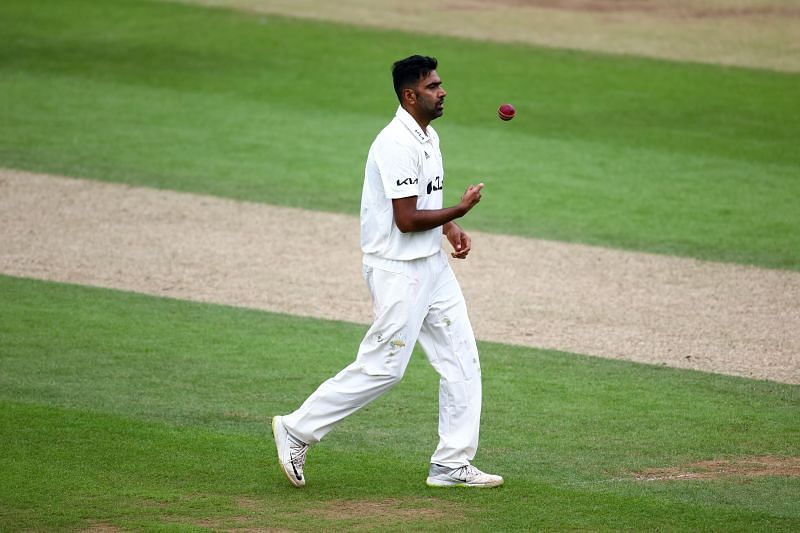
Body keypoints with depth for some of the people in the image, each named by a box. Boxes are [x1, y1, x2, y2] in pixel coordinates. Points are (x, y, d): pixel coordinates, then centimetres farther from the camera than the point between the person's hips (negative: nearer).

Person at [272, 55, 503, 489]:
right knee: (382, 368, -5)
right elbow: (406, 219, -23)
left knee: (462, 361, 6)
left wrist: (450, 229, 7)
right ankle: (297, 430, 8)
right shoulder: (397, 144, -20)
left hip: (432, 266, 10)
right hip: (398, 270, -10)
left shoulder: (428, 137, 12)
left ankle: (452, 464, 11)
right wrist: (460, 210, -12)